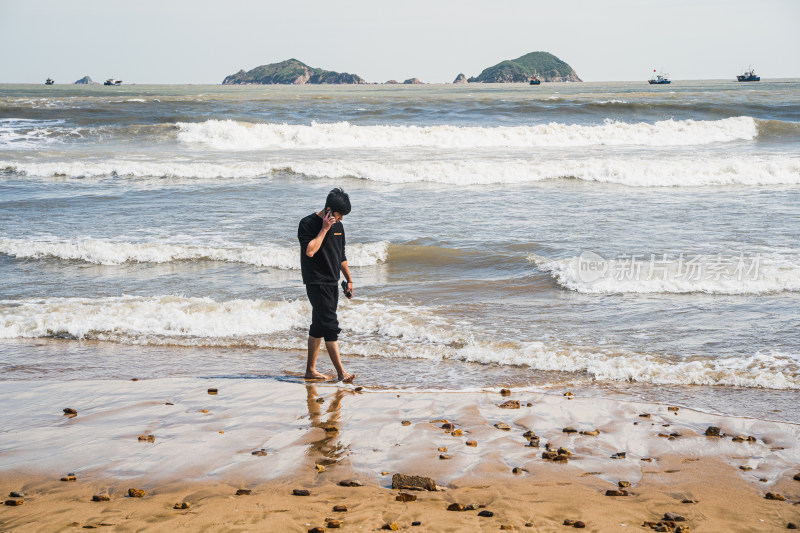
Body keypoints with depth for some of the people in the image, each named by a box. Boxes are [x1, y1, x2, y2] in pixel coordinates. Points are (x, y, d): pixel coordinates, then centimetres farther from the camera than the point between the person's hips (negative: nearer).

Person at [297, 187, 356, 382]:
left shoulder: (338, 226, 11)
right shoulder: (307, 224, -11)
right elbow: (309, 251, -23)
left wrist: (349, 279, 22)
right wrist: (325, 229, -19)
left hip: (332, 282, 8)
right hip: (316, 283, -8)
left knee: (318, 327, 12)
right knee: (330, 326, -13)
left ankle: (311, 369, 19)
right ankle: (341, 372, -14)